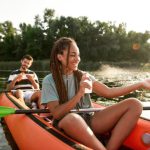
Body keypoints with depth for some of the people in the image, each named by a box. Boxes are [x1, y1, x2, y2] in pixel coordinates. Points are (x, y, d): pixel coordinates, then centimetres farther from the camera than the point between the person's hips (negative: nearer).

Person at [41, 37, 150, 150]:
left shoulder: (83, 76, 10)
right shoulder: (49, 81, -2)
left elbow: (108, 92, 5)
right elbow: (56, 114, -12)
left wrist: (140, 84, 0)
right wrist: (79, 94, -21)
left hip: (89, 120, 5)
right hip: (66, 124, -4)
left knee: (134, 104, -14)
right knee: (72, 118, -43)